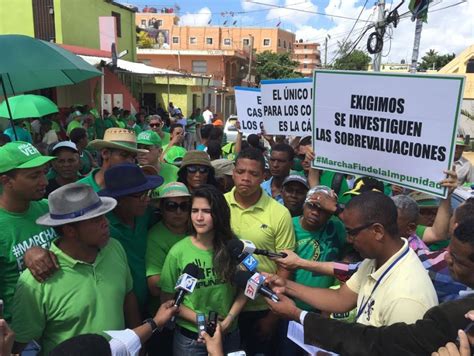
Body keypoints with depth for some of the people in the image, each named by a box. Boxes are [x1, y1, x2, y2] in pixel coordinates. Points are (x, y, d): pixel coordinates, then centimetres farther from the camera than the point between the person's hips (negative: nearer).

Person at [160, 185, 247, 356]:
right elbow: (168, 299, -8)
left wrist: (229, 319, -12)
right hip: (190, 338, -2)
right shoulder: (178, 252, -14)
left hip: (229, 334, 2)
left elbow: (244, 288, 0)